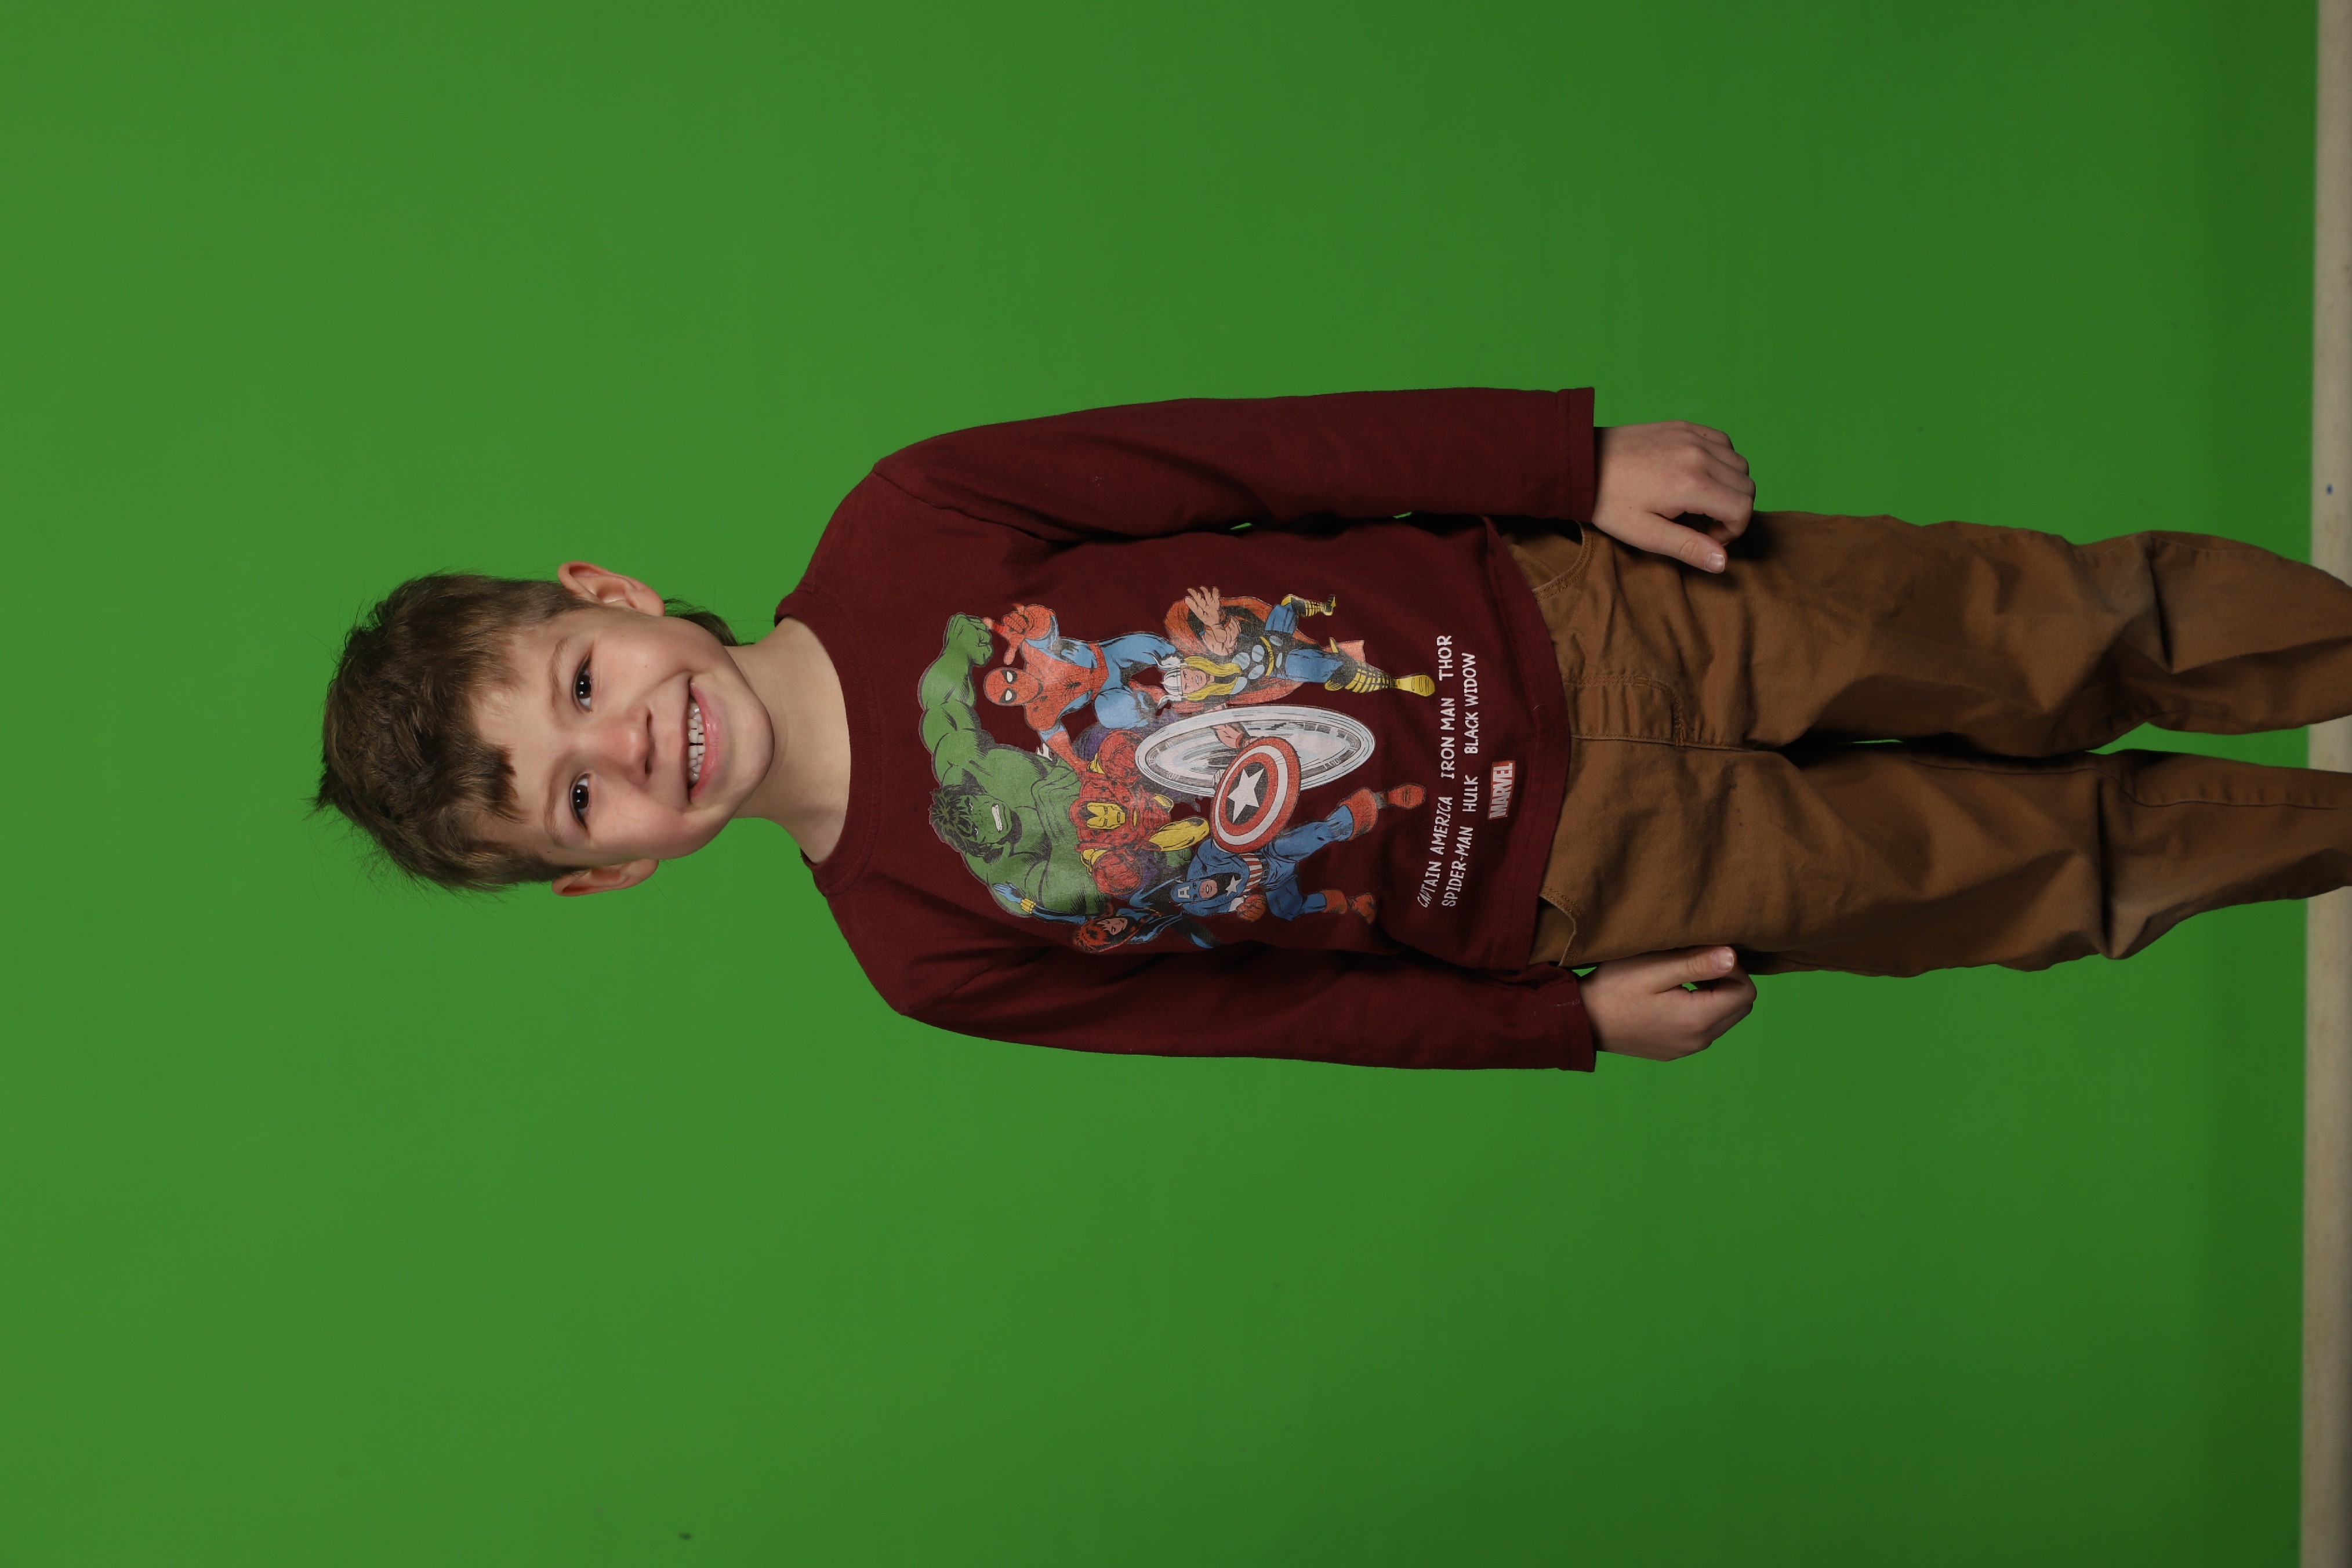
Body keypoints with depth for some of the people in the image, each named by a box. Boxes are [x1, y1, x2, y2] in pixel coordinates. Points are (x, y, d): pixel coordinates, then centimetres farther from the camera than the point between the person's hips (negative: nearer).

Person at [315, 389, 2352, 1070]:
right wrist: (1568, 1020, -5)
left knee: (2027, 631, 8)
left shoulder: (901, 539, -14)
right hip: (1573, 892, -1)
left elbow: (1266, 453, -10)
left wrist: (1577, 457, -12)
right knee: (2031, 862, 9)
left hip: (1572, 619, 1)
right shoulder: (925, 949, -13)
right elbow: (1270, 1005, -4)